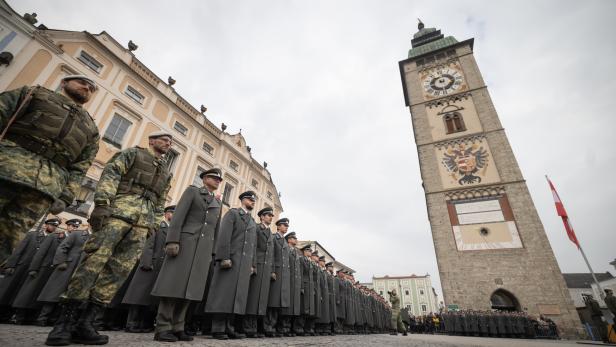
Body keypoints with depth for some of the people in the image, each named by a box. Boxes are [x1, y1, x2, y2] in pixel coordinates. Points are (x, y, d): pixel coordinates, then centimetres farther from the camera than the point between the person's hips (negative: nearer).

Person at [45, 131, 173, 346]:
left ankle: (84, 325, 1)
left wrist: (153, 227, 11)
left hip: (143, 222, 4)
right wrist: (102, 202, -16)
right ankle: (64, 321, -2)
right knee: (95, 259, -12)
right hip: (120, 209, -4)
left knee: (120, 269, -4)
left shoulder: (166, 172, 25)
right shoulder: (133, 153, 14)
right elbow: (111, 173, -2)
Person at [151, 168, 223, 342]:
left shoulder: (218, 203, 20)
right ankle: (162, 328, 4)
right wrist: (172, 241, -16)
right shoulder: (192, 191, 6)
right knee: (174, 283, -4)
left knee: (190, 287, 4)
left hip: (204, 248, 5)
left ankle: (177, 327, 11)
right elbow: (179, 215, -5)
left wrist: (212, 252, 12)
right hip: (186, 241, -5)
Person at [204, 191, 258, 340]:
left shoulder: (253, 222, 23)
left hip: (245, 263, 7)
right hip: (230, 259, -6)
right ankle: (218, 329, 5)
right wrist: (224, 257, -19)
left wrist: (253, 264, 10)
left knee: (237, 295, 6)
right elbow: (224, 235, -9)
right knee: (224, 293, -3)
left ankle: (229, 328, 13)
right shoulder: (232, 213, 3)